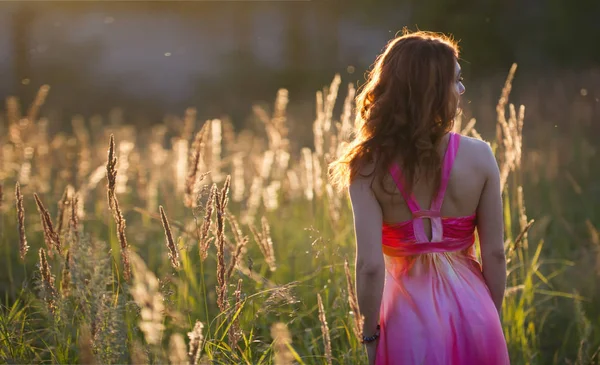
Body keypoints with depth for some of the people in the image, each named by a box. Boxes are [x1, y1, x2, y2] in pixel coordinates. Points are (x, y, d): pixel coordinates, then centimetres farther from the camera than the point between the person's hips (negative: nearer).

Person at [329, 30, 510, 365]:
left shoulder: (370, 167, -12)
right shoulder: (479, 156, -9)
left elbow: (370, 266, -15)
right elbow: (494, 253, -4)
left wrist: (370, 336, -2)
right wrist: (493, 319, 10)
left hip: (408, 317, 0)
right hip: (470, 310, 1)